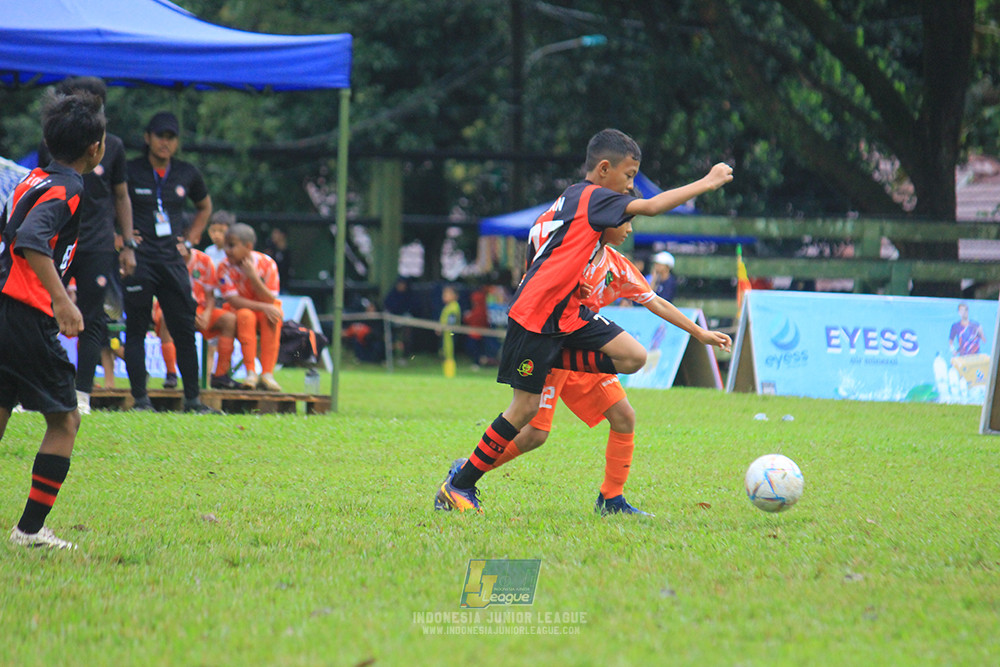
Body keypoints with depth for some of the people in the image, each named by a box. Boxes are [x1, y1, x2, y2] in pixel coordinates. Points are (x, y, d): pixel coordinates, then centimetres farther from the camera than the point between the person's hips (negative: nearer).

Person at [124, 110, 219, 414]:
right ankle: (140, 398, 2)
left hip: (173, 261, 4)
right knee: (136, 328, -2)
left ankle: (193, 399, 5)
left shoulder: (187, 174, 10)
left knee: (185, 329, 1)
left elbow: (204, 207, 28)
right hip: (138, 261, -4)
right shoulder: (129, 172, -2)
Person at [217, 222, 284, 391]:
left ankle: (267, 374, -33)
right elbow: (233, 301, -22)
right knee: (245, 315, -35)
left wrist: (253, 276, -31)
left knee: (273, 317, -33)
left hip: (265, 310, 1)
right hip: (240, 310, -1)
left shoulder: (267, 263, -14)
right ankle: (250, 373, -36)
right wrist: (263, 307, -33)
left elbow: (269, 300, -19)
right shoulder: (225, 267, -14)